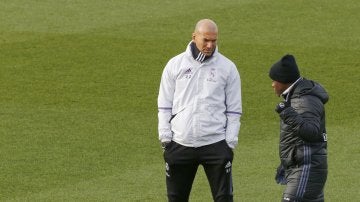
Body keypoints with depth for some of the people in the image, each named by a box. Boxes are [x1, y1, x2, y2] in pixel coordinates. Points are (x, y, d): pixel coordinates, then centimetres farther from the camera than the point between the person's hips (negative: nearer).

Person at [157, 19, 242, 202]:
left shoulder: (227, 68, 2)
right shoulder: (175, 65, 5)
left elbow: (234, 110, 4)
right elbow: (164, 106, 8)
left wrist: (231, 142, -3)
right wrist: (165, 137, 0)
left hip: (215, 144, -1)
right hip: (180, 144, 2)